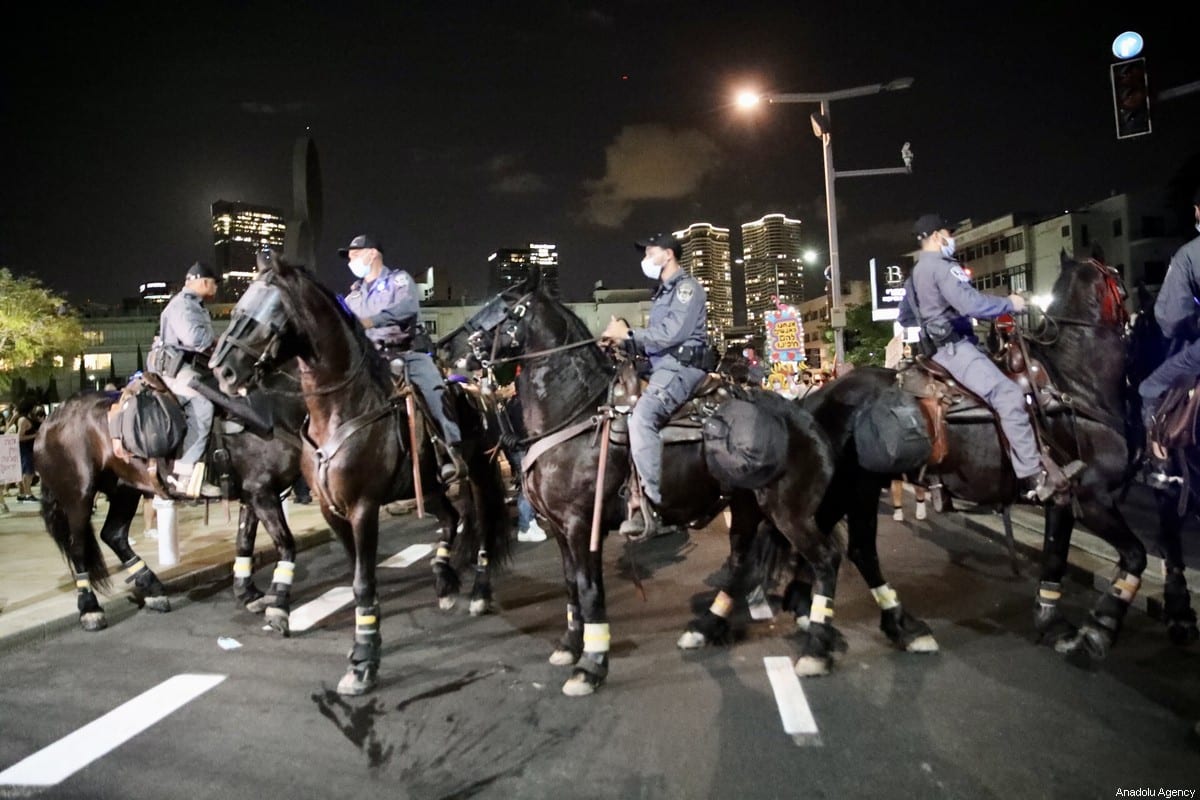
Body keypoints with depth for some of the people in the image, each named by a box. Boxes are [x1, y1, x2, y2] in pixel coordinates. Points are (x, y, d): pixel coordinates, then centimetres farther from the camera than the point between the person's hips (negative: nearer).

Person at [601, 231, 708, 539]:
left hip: (680, 368, -11)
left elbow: (672, 334, -18)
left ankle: (652, 505, -31)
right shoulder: (664, 293, 25)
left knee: (641, 417, -30)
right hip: (660, 369, 11)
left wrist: (628, 334, -12)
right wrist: (622, 340, 4)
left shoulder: (687, 287, -4)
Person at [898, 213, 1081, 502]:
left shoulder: (914, 275, 19)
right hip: (955, 347, -11)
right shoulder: (942, 267, -12)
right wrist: (1009, 304, -11)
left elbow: (905, 317, 29)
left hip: (937, 348, 11)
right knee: (1009, 395, -21)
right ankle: (1034, 479, -25)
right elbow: (971, 304, -24)